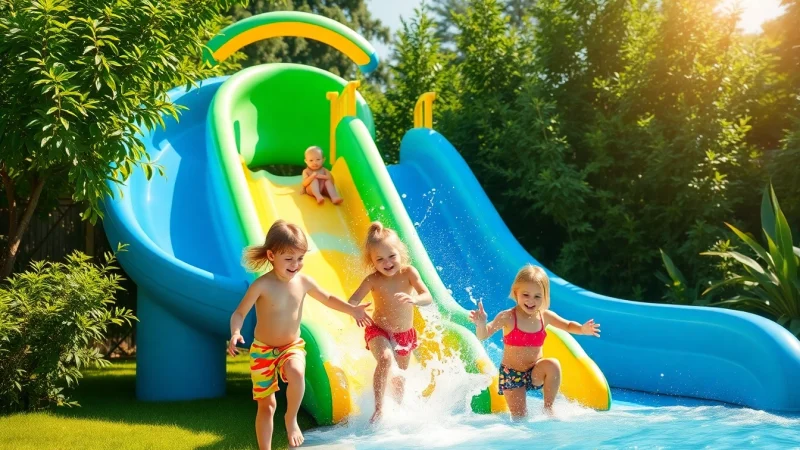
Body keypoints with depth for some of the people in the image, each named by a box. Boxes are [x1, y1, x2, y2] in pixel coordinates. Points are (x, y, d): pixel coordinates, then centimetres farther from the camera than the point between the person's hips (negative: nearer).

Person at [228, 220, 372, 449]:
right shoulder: (262, 285, -17)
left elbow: (328, 299, 12)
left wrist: (352, 310, 4)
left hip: (292, 346, 2)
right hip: (263, 349, -2)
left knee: (296, 373, -33)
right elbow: (239, 313, -14)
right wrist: (235, 333, -33)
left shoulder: (304, 282, -5)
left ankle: (291, 419, -8)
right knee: (266, 405, 4)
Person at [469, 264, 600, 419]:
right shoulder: (507, 317, -17)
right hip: (511, 373, -3)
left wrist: (583, 329, -11)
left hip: (535, 372, 3)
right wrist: (481, 324, -43)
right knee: (520, 419, -9)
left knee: (553, 365, -29)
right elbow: (483, 335, -20)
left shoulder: (545, 316, -5)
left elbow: (568, 326, 11)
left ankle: (548, 408, -11)